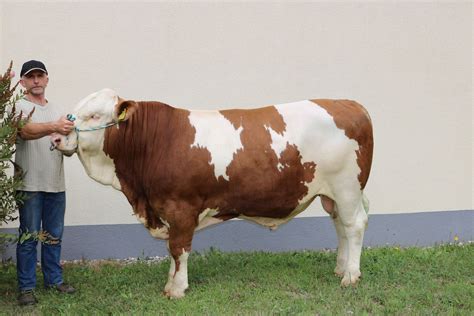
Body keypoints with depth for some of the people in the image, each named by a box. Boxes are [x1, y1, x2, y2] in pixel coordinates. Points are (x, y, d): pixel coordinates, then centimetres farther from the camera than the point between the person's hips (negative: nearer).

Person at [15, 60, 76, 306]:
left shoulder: (55, 110, 17)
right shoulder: (19, 107, -3)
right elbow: (27, 130, -24)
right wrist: (53, 127, -41)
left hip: (56, 184, 6)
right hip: (30, 184, -6)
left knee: (54, 236, 11)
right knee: (29, 237, -2)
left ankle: (54, 280, 22)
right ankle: (26, 288, 4)